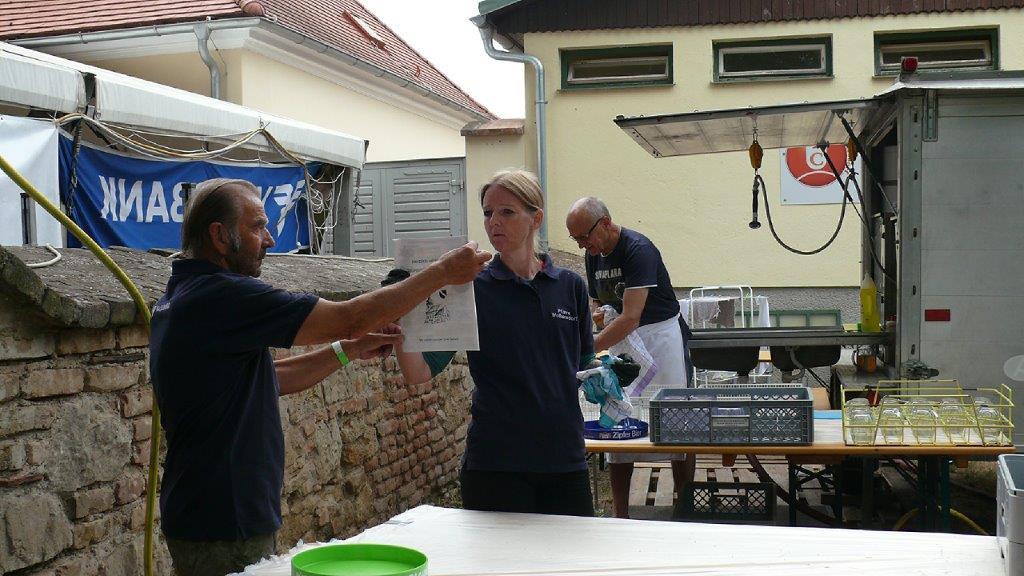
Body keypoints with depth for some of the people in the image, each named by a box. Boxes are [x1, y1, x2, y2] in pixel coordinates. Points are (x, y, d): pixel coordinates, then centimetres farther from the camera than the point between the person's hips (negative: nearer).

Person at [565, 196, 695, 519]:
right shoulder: (593, 255, 4)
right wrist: (597, 313, -7)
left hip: (659, 334, -7)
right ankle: (620, 516, 10)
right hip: (620, 340, 7)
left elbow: (631, 317, -28)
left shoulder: (638, 249, -21)